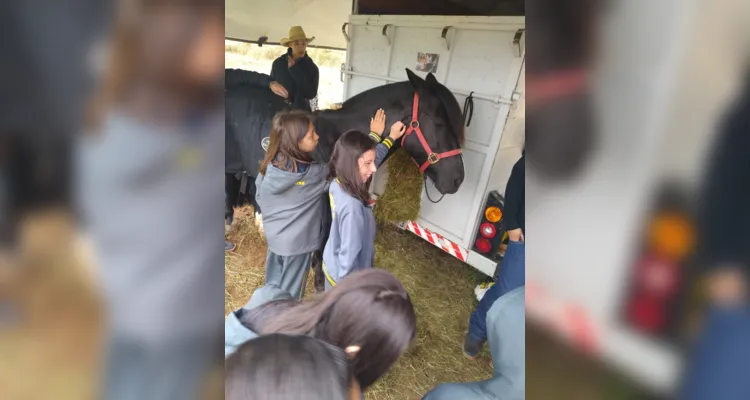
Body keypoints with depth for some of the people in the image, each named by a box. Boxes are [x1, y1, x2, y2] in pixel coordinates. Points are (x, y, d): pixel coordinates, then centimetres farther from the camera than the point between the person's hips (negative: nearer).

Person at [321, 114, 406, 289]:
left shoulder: (338, 183, -14)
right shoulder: (352, 207, -39)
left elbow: (374, 155, 5)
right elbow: (349, 258, -31)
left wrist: (391, 138, 17)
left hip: (332, 266, 7)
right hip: (345, 279, -7)